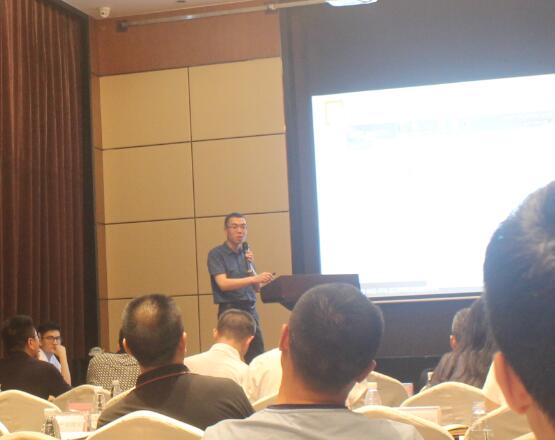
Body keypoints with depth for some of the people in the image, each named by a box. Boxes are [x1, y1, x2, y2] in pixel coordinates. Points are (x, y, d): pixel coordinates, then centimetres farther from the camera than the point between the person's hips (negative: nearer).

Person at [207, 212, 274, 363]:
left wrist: (250, 266, -4)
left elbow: (257, 288, 13)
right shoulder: (216, 254, -4)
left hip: (250, 310, 5)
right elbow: (223, 284, -18)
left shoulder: (246, 254, 14)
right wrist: (255, 278, -26)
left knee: (257, 358, 0)